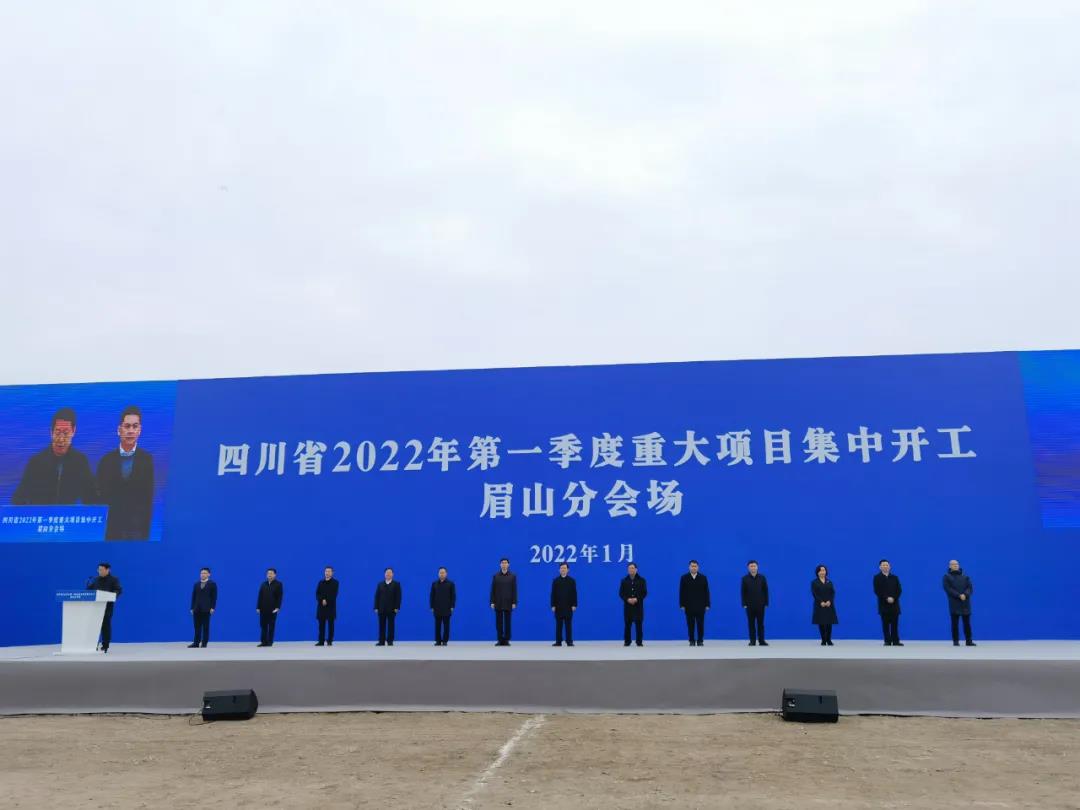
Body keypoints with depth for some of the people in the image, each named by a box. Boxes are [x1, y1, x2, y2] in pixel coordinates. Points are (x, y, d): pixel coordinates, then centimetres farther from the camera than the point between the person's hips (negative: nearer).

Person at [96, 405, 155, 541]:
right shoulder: (107, 460, 6)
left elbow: (148, 497, -1)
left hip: (138, 528, -2)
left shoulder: (147, 459, 0)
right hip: (112, 527, 2)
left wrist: (146, 528, -6)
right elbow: (100, 495, 5)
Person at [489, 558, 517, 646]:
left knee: (507, 622, 2)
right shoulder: (495, 576, 3)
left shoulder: (513, 576, 1)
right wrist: (492, 602, -3)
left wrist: (514, 602, -7)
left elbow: (514, 590, -1)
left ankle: (506, 640, 7)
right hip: (498, 603, 1)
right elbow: (493, 590, 3)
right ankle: (500, 640, 7)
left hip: (508, 603, -1)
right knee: (499, 622, 2)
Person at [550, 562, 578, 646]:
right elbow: (553, 594, 3)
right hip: (558, 606, 1)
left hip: (568, 606, -1)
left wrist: (574, 605, -6)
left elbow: (574, 593, 1)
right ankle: (558, 642, 7)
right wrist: (553, 605, -4)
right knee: (559, 624, 3)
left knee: (568, 624, 2)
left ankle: (569, 642, 5)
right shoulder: (555, 580, 4)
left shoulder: (571, 580, 3)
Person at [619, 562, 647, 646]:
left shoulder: (641, 580, 4)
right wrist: (627, 599, -13)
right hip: (628, 606, 1)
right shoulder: (624, 581, 8)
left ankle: (639, 642, 6)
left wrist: (637, 599, -14)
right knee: (627, 624, 1)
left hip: (638, 606, -1)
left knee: (638, 624, 0)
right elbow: (621, 593, 5)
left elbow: (645, 592, 1)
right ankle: (627, 642, 8)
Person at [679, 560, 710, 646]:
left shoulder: (703, 577, 3)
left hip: (700, 606, 0)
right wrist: (682, 605, -4)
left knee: (700, 624, 1)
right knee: (690, 625, 2)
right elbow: (681, 592, 2)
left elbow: (706, 592, 2)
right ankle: (692, 641, 9)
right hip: (689, 606, 0)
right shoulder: (684, 578, 2)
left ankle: (700, 641, 9)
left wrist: (707, 604, -3)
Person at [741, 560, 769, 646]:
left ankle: (761, 640, 9)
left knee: (760, 623, 3)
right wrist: (744, 604, -6)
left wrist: (766, 603, -2)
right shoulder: (745, 578, -1)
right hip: (749, 605, 0)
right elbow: (742, 592, 0)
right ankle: (752, 641, 8)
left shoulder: (762, 577, 1)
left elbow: (766, 591, 3)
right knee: (751, 623, 3)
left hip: (760, 604, 0)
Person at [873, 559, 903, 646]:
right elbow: (877, 591, -5)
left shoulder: (895, 577, 12)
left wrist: (893, 598, -11)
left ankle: (896, 641, 3)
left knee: (895, 624, 0)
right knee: (886, 624, -1)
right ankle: (888, 641, 1)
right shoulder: (877, 577, 3)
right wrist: (886, 598, -15)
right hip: (884, 604, -2)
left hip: (894, 604, 2)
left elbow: (899, 590, 5)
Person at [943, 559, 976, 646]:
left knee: (967, 623, 3)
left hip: (965, 603, 3)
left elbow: (970, 587, 3)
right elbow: (948, 589, -8)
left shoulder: (965, 576, 14)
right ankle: (956, 641, 3)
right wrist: (959, 596, -18)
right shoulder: (946, 577, 4)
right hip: (954, 603, -2)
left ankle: (968, 641, 7)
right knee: (955, 624, -1)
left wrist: (965, 595, -17)